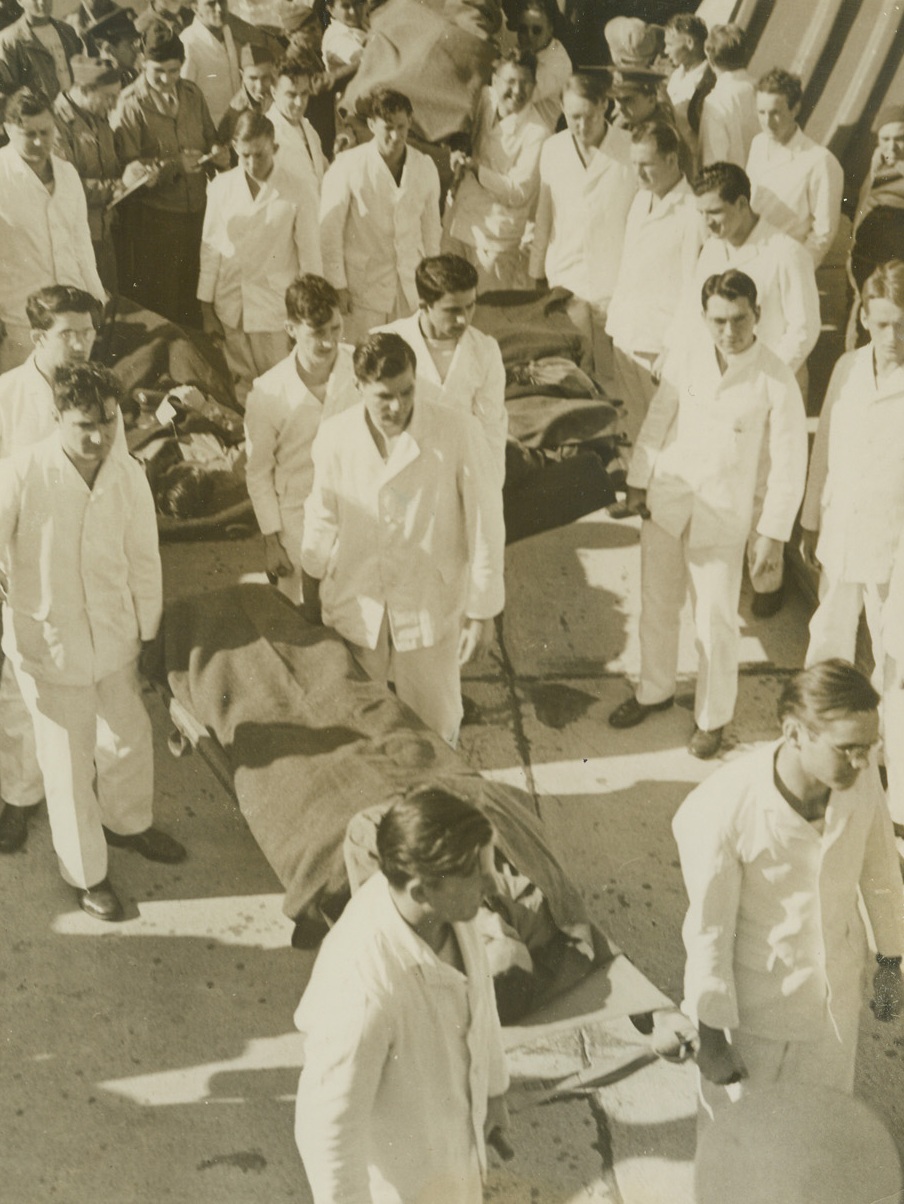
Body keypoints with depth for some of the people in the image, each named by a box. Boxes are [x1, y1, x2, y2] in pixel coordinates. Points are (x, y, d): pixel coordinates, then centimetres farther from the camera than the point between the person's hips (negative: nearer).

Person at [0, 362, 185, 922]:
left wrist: (150, 637, 7)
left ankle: (128, 823, 52)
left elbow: (144, 561, 1)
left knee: (130, 738, 22)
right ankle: (86, 871, 32)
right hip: (48, 643, -4)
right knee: (69, 762, 8)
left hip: (115, 637, 4)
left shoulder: (128, 476, -8)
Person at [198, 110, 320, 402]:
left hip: (277, 307, -3)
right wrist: (206, 308, 8)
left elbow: (309, 250, -2)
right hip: (231, 308, 3)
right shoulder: (221, 186, 2)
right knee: (241, 387, 9)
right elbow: (210, 247, 7)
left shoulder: (294, 189, -7)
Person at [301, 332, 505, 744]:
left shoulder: (458, 432, -19)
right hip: (355, 606, 2)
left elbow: (485, 522, -11)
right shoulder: (335, 436, -10)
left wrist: (482, 611, -8)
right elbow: (322, 520, 5)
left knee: (433, 731, 13)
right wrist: (311, 594, 16)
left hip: (429, 607, -2)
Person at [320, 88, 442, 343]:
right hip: (364, 283, -3)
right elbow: (329, 229, -6)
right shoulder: (349, 166, -9)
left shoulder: (425, 166, 3)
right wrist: (337, 285, -6)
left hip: (412, 285, 3)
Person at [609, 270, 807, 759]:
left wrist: (774, 531, -8)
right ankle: (655, 690, 40)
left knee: (715, 620, 4)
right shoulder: (687, 360, -6)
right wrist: (638, 481, 11)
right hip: (666, 501, 3)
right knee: (656, 604, 17)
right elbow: (657, 421, 6)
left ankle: (712, 717, 26)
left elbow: (789, 461, -9)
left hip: (723, 515, -3)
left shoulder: (775, 380, -15)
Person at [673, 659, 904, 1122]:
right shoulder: (718, 811, -35)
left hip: (835, 990, 4)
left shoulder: (859, 775, -21)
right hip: (753, 1001, -4)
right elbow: (708, 930, -21)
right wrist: (711, 1035, -10)